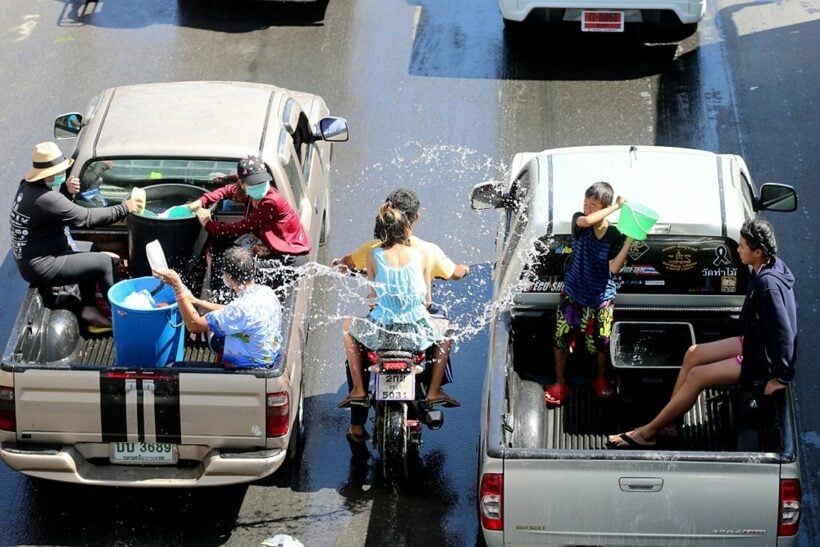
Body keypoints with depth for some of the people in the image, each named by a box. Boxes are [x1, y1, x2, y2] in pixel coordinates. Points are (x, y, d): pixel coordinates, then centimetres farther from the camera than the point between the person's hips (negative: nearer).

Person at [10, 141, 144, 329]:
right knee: (104, 261, -5)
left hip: (27, 261, 10)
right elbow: (87, 217, -22)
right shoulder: (45, 199, -26)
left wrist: (65, 188, 1)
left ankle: (89, 308, 23)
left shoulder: (28, 187, 3)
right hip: (42, 267, -10)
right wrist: (123, 209, -13)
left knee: (89, 259, 26)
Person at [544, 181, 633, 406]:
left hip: (601, 299, -1)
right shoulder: (579, 221, -10)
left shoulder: (614, 236, -11)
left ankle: (601, 379, 35)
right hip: (572, 294, 1)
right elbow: (586, 221, -35)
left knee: (600, 343, 9)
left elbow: (614, 268, -20)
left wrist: (629, 241, -27)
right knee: (562, 338, 5)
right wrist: (617, 206, -30)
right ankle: (560, 383, 21)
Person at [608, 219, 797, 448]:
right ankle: (668, 419, 9)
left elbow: (783, 333, -29)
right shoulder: (764, 270, -1)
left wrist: (779, 378, -25)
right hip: (753, 341, 10)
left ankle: (647, 433, -1)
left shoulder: (769, 284, -30)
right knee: (693, 354, 7)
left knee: (697, 376, -11)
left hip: (763, 357, -10)